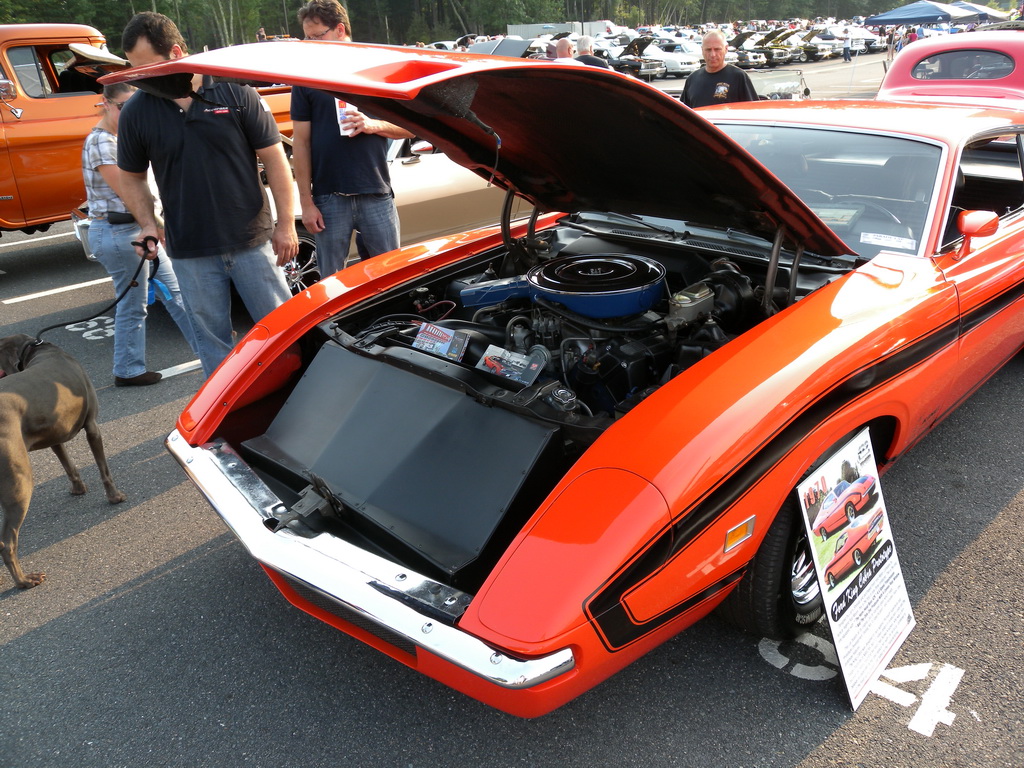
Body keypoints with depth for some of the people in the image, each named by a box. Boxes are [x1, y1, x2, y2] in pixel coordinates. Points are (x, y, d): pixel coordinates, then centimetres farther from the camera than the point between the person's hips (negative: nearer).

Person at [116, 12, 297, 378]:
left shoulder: (236, 92, -5)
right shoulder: (136, 112, 2)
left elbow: (274, 158, -3)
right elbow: (131, 177, 13)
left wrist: (286, 224, -6)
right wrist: (148, 224, -3)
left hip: (252, 241, -2)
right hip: (190, 252, 2)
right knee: (213, 343, 9)